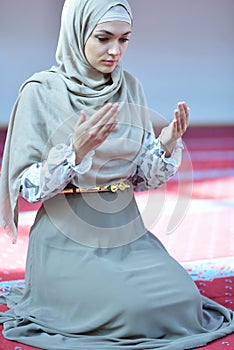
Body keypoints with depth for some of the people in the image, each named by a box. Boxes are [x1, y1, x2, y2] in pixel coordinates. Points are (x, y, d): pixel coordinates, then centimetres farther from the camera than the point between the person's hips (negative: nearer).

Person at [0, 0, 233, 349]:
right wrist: (76, 150, -25)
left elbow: (142, 177, 8)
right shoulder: (41, 92, -8)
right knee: (133, 309, -25)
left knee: (183, 301, -17)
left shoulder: (130, 88, 6)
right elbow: (28, 187, -10)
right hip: (68, 240, -4)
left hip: (127, 230, 5)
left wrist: (167, 146, -12)